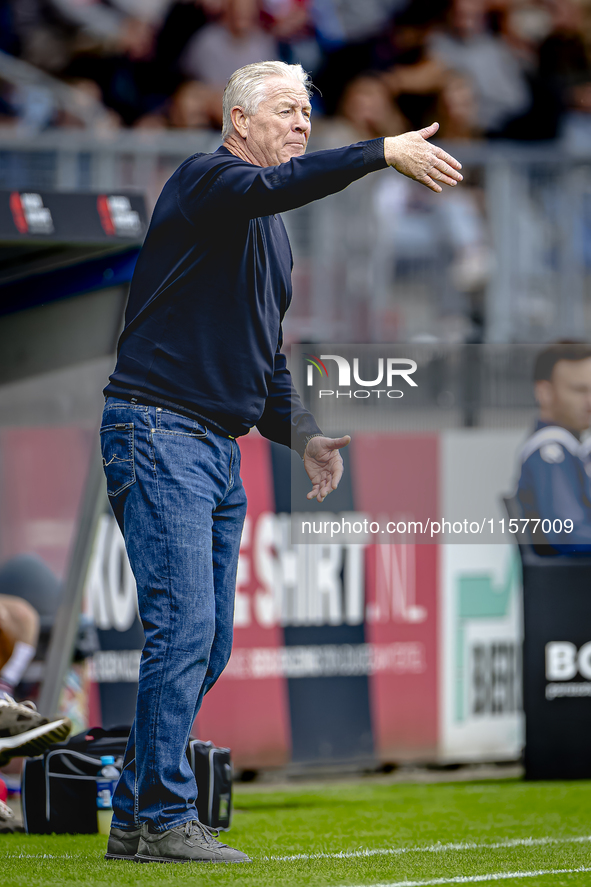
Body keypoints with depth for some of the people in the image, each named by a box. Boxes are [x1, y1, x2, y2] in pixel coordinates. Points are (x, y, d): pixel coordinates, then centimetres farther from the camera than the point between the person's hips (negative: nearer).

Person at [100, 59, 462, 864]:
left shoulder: (272, 237, 21)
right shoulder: (205, 182, -6)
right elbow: (274, 186, -30)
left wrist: (302, 436, 9)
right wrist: (384, 153, -37)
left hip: (220, 450, 9)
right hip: (159, 433, -9)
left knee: (209, 647, 7)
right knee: (184, 628, -15)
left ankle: (134, 819, 13)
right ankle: (164, 821, -12)